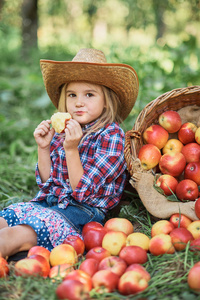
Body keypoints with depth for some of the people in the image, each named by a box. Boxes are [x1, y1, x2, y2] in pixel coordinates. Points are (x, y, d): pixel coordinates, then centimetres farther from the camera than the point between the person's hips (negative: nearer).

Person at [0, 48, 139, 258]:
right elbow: (46, 183, 15)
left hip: (82, 212, -7)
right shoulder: (61, 132, 8)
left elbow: (83, 192, -13)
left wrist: (71, 150, -23)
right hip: (47, 203, 7)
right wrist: (43, 148, 1)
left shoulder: (111, 136, -10)